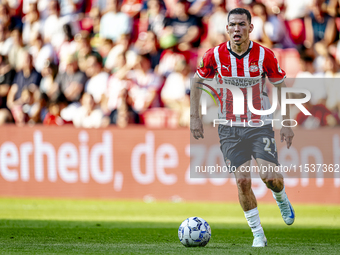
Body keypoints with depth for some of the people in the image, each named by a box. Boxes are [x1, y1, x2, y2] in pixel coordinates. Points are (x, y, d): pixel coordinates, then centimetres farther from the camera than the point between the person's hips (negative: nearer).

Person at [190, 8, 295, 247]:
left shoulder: (264, 55, -10)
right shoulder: (215, 55, -9)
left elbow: (281, 85, 2)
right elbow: (197, 82, 7)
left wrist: (287, 123, 0)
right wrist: (194, 117, 2)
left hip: (260, 124, -1)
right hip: (230, 127, 1)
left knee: (271, 177, -12)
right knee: (242, 181, -8)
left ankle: (282, 200, 25)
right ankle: (258, 234, 6)